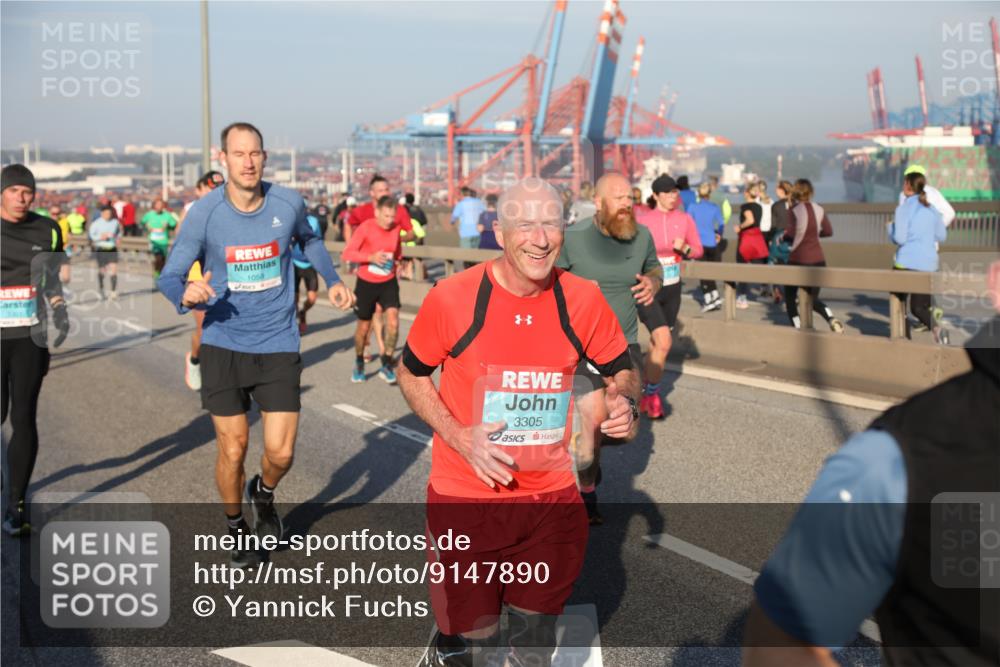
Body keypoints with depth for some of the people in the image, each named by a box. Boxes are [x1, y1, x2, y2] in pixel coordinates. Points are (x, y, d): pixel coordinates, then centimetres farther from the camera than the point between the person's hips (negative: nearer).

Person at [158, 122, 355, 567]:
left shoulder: (288, 204, -5)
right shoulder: (204, 213, -11)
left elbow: (308, 239, 19)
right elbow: (169, 276, -8)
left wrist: (332, 281, 12)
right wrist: (186, 294, -30)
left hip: (279, 346, 1)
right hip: (223, 347, -1)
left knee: (280, 453, -3)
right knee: (233, 451, 4)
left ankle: (263, 495, 34)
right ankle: (236, 528, 32)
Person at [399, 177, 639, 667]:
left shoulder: (584, 300, -7)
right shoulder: (451, 298, -13)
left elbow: (621, 370, 8)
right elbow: (411, 375, 1)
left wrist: (623, 401, -15)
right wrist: (459, 437, -13)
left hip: (552, 498, 3)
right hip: (466, 498, -2)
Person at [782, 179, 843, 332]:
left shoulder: (794, 211, -11)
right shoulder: (819, 210, 4)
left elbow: (789, 233, -20)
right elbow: (828, 231, 8)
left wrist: (783, 235, 1)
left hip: (798, 259, -5)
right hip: (818, 259, 5)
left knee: (790, 295, 13)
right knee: (813, 298, 15)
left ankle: (797, 327, 5)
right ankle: (831, 318, -12)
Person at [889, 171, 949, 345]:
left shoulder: (904, 208, -8)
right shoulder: (932, 209, 8)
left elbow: (899, 238, -14)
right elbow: (942, 236, 14)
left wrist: (891, 226, 6)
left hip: (906, 262, -4)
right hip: (928, 264, 4)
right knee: (919, 307, 11)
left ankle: (905, 337, 11)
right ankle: (935, 326, -17)